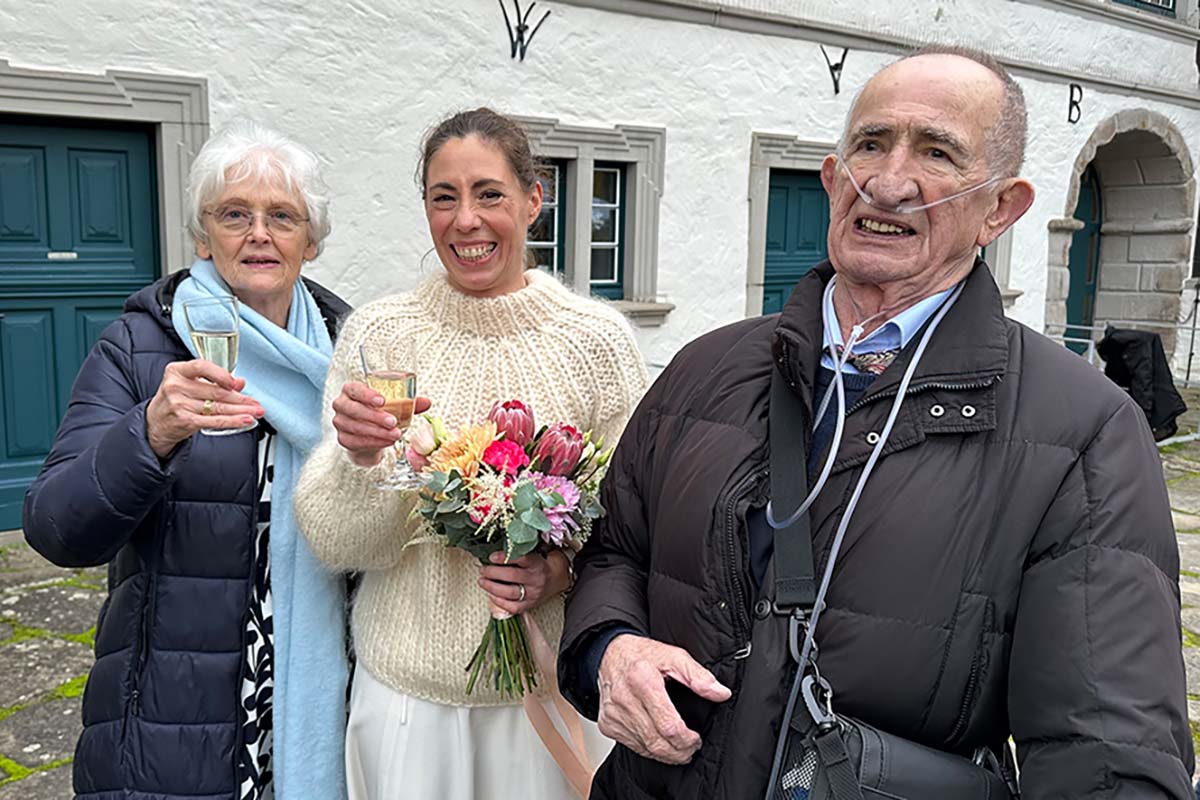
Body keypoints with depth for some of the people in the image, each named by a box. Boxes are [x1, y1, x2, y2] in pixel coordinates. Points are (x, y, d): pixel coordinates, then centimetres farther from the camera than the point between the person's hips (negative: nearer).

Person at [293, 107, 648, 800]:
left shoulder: (598, 338, -7)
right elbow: (337, 545, -6)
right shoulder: (376, 332, -5)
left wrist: (564, 571, -18)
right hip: (406, 685, 1)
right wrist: (359, 458, -24)